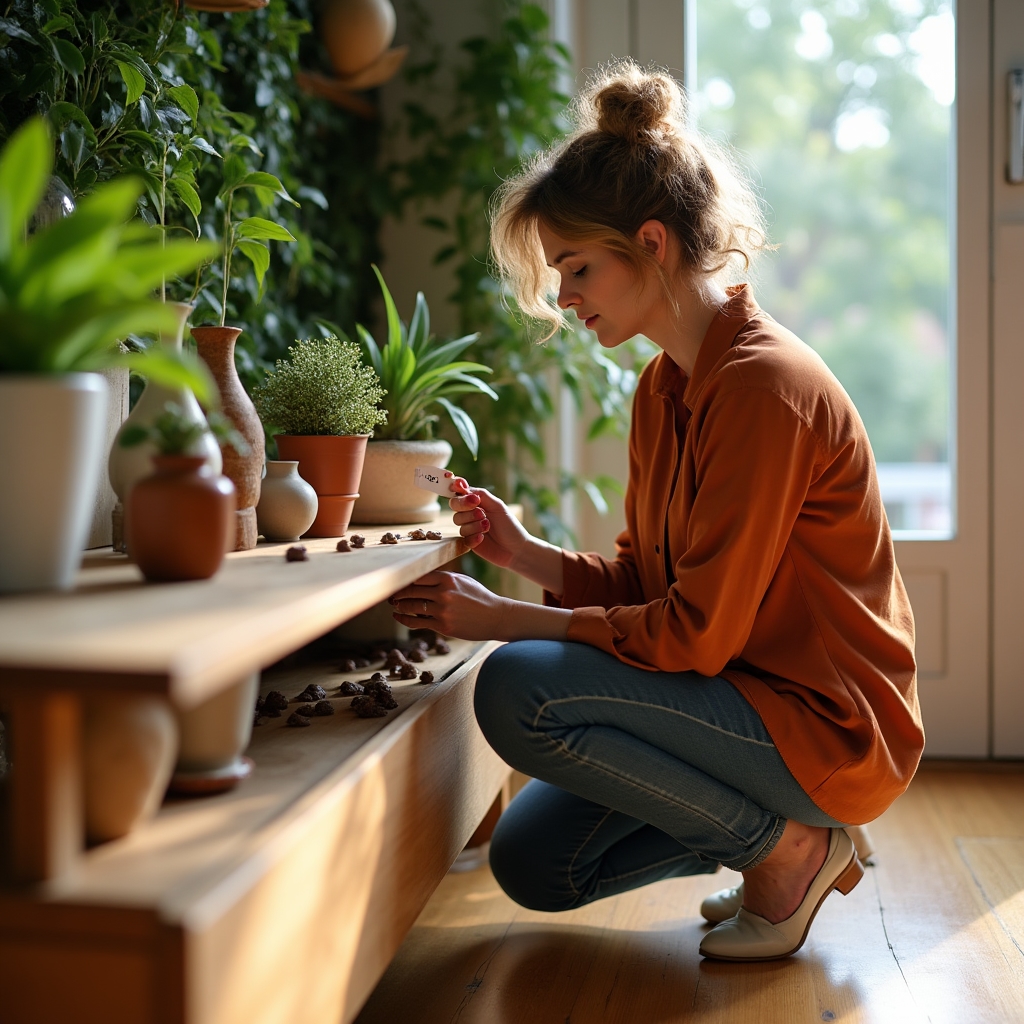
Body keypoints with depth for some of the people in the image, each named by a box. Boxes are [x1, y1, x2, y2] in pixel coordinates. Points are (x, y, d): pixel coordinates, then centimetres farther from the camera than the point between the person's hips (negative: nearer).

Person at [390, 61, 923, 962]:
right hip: (747, 693, 9)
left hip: (827, 724, -9)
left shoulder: (764, 386, -23)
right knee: (534, 864, 8)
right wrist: (526, 555, -6)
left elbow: (697, 634, -24)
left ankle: (788, 846, -7)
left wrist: (509, 619, -19)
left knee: (520, 690, -26)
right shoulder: (664, 385, 6)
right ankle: (790, 833, 15)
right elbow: (645, 580, 10)